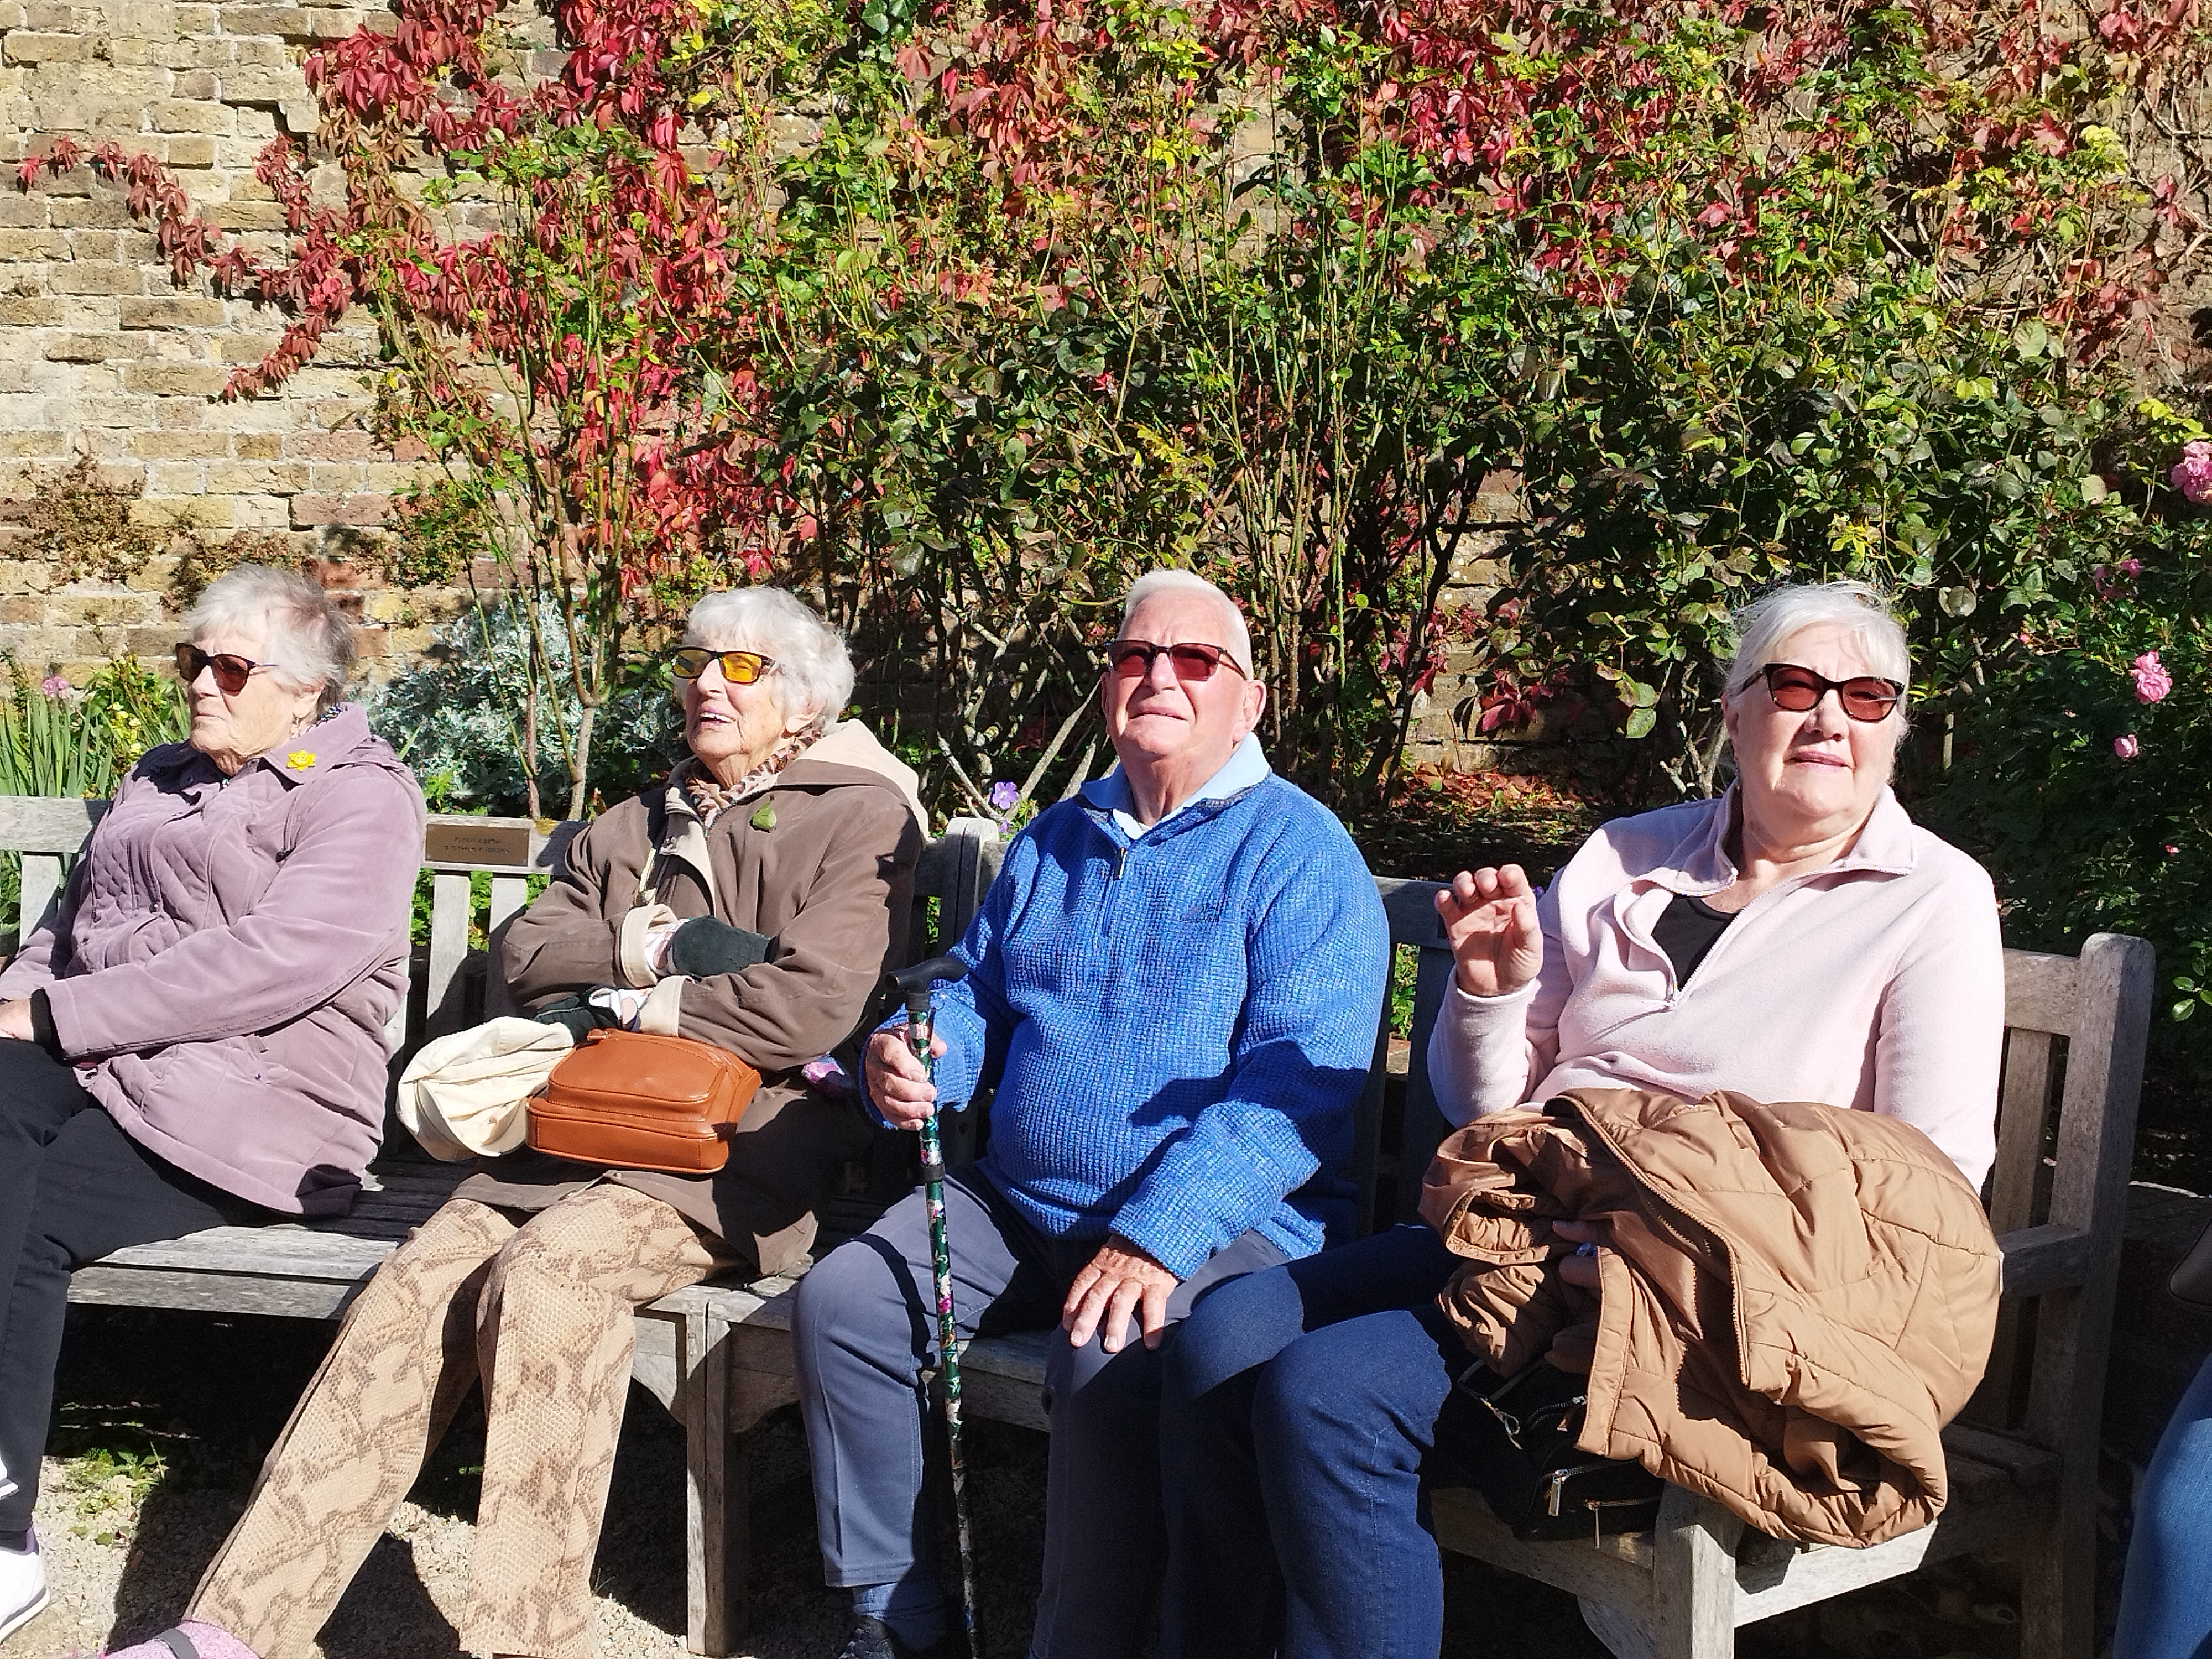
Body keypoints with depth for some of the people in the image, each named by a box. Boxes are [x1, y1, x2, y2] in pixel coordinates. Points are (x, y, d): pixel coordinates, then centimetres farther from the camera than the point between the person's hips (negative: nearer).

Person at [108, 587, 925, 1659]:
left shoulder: (862, 818, 5)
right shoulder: (628, 828, 27)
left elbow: (807, 1007, -9)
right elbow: (525, 956, 13)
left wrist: (632, 1002, -1)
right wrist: (659, 947, -3)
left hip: (745, 1144, -6)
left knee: (547, 1270, -32)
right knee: (415, 1286, -18)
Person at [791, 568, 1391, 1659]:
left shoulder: (1300, 852, -7)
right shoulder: (1055, 842, 16)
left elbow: (1297, 1084, -18)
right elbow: (974, 995, 22)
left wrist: (1156, 1236, -29)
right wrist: (908, 1058, -4)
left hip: (1223, 1229, -6)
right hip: (1013, 1206, 7)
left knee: (1111, 1371, -33)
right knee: (842, 1300, -11)